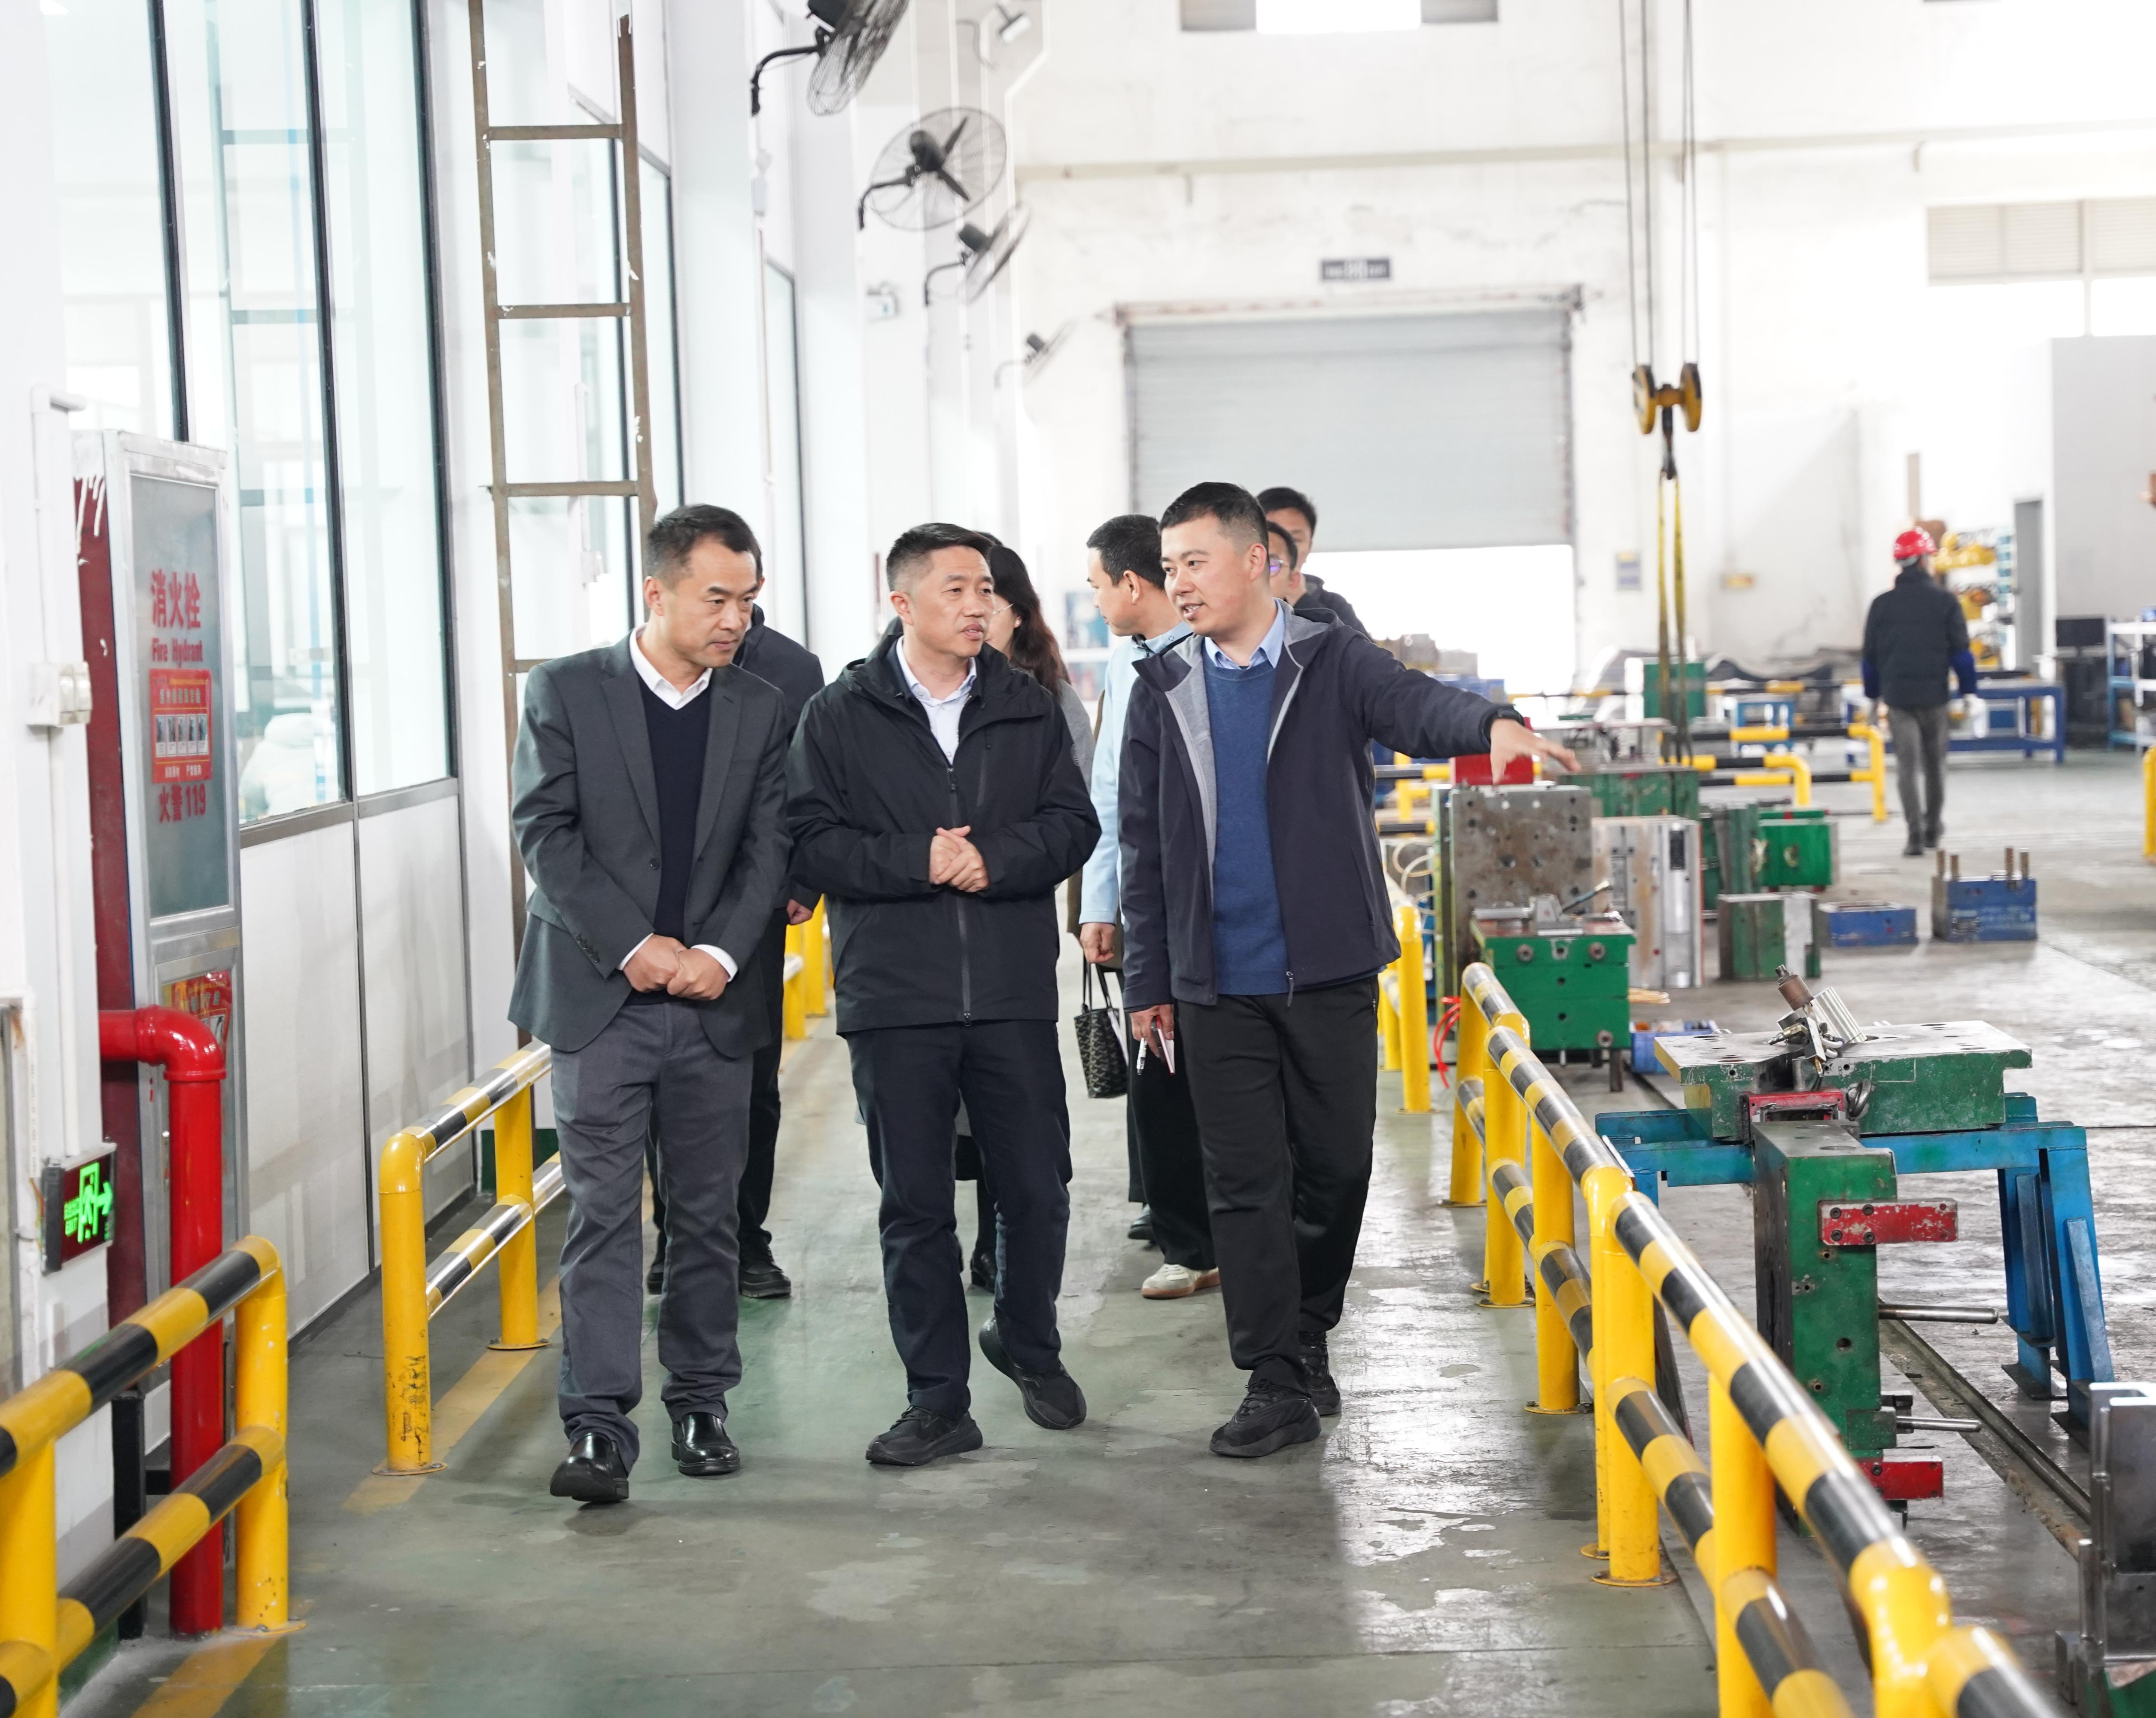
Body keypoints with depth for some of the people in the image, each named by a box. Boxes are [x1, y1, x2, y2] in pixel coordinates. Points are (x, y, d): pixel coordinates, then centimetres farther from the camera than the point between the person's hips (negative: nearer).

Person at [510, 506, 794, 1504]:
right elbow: (546, 835, -5)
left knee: (709, 1215, 8)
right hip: (600, 998, -3)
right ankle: (598, 1428, -6)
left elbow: (767, 850, 6)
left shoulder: (760, 712, 9)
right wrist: (636, 947, -12)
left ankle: (700, 1404, 21)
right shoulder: (565, 692, 0)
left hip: (712, 1003, 3)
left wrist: (721, 953, -9)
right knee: (602, 1214, -6)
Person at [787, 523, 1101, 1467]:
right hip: (894, 998, -2)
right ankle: (938, 1400, 14)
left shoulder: (1027, 709, 10)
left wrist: (995, 859, -13)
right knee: (915, 1204, 4)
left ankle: (1028, 1343, 32)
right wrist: (917, 862, -15)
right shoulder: (840, 716, 2)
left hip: (1013, 992, 2)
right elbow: (811, 842, -4)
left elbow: (1073, 823, 4)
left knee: (1037, 1188, 5)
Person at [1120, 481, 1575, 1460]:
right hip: (1216, 984, 1)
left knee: (1336, 1166, 7)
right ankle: (1277, 1382, 5)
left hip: (1329, 973, -1)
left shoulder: (1333, 665, 1)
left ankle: (1307, 1332, 29)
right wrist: (1148, 982, 6)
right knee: (1245, 1184, 0)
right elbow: (1143, 848, 9)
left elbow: (1412, 705, -21)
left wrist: (1491, 724, -44)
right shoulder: (1163, 692, 8)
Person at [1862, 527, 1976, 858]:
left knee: (1906, 765, -1)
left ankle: (1915, 833, -11)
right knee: (1935, 764, 15)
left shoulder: (1882, 604, 4)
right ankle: (1933, 828, 27)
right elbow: (1961, 652, -4)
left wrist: (1873, 698, 16)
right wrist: (1969, 694, 0)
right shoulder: (1945, 601, -2)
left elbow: (1870, 657, 9)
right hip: (1934, 694, -1)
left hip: (1896, 695, 1)